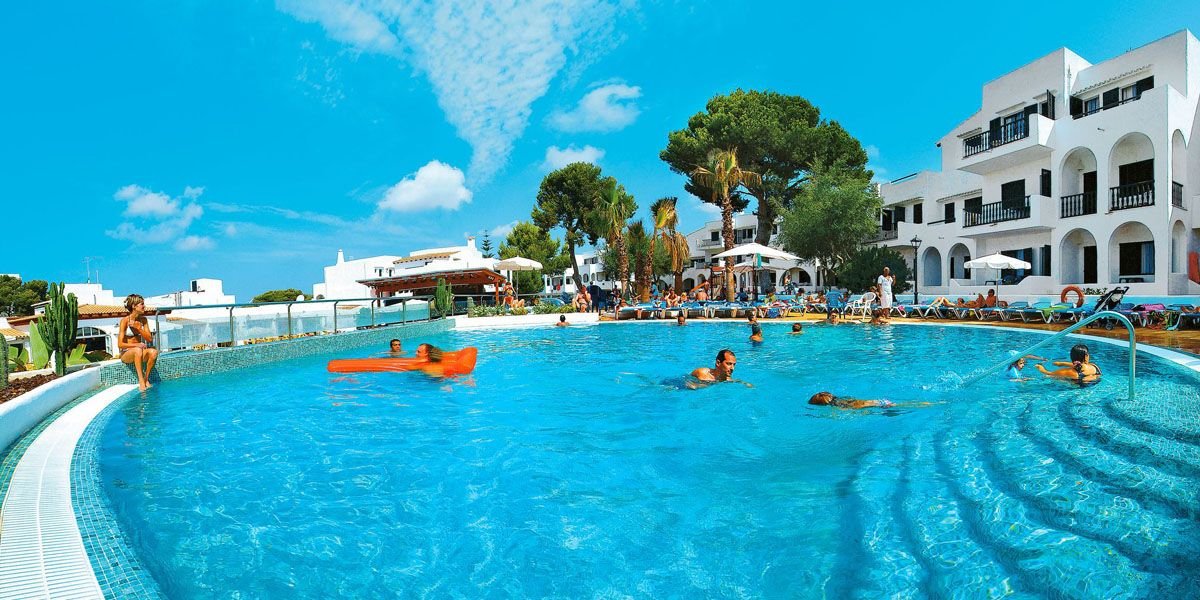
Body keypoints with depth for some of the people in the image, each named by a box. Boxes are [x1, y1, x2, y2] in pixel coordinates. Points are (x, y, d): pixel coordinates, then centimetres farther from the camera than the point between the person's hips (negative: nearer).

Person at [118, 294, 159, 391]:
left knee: (153, 352, -30)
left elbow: (150, 339, 0)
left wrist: (138, 328, -11)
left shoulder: (143, 320, 5)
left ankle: (146, 379, -17)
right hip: (126, 354, -4)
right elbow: (120, 344, -12)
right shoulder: (125, 321, -10)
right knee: (138, 350, -38)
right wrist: (137, 345, -23)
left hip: (138, 352, 4)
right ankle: (141, 381, -38)